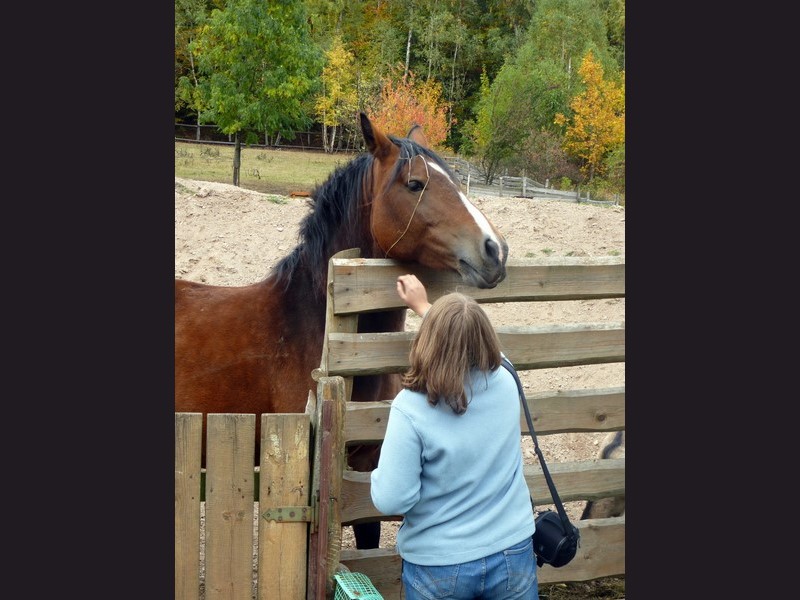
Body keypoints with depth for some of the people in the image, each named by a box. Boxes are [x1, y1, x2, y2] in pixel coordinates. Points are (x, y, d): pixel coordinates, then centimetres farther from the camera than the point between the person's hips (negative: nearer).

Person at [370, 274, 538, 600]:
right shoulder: (505, 384, -10)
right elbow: (467, 344, 13)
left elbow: (391, 500, -22)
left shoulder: (410, 409, -23)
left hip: (439, 570, -3)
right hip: (513, 554, 3)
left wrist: (379, 475, 0)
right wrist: (424, 307, 26)